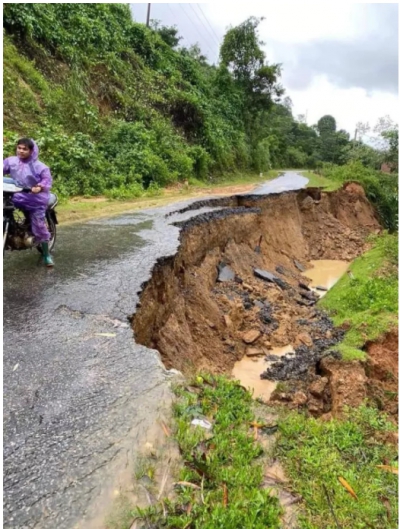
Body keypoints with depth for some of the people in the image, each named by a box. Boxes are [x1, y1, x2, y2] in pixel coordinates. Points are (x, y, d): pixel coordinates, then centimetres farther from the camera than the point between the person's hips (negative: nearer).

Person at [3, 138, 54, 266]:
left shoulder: (39, 166, -12)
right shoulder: (10, 161, -2)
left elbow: (48, 179, -15)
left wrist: (40, 187, -35)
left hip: (35, 200, -4)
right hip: (17, 197, 4)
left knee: (39, 227, -1)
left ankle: (46, 255, 11)